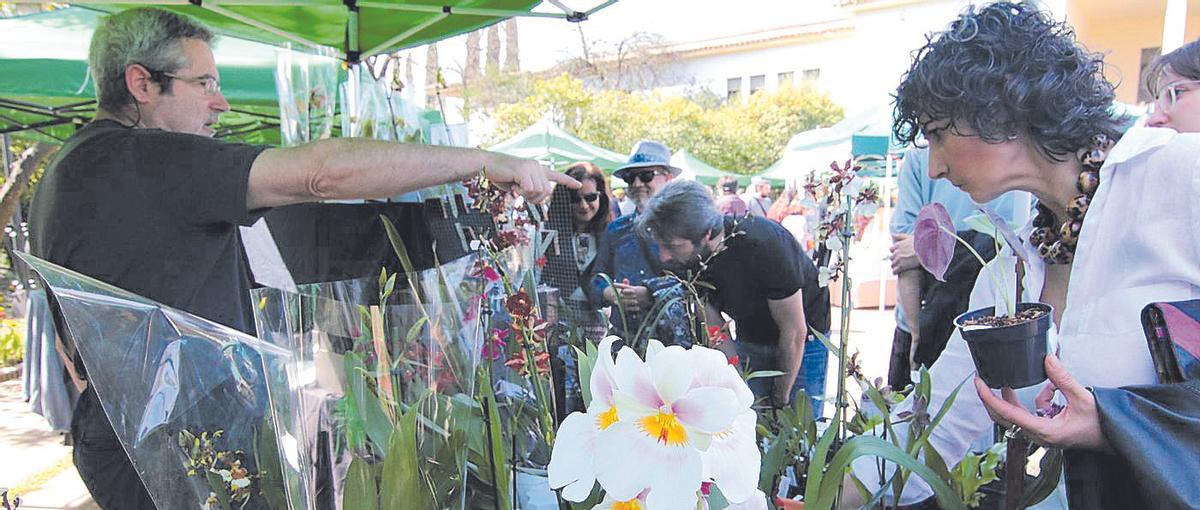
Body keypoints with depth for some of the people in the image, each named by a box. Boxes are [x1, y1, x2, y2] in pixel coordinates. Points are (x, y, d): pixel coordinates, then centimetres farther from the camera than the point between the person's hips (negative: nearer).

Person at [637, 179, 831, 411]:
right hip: (749, 338, 5)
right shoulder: (687, 260, -17)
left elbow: (794, 333, -24)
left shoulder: (764, 246, -35)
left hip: (803, 341, -4)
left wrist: (781, 397, -13)